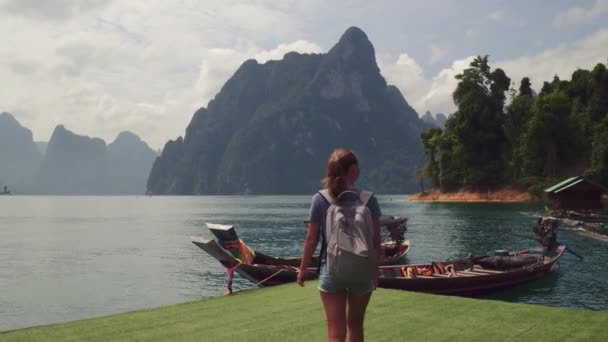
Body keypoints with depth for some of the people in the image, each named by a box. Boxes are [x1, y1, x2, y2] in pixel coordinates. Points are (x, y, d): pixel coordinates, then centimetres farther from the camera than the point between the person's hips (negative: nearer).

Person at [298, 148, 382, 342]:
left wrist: (303, 269, 7)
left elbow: (312, 239, -5)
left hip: (331, 271, -1)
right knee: (355, 326, 21)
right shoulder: (368, 199, -6)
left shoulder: (320, 199, -7)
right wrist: (375, 269, 10)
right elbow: (376, 240, -3)